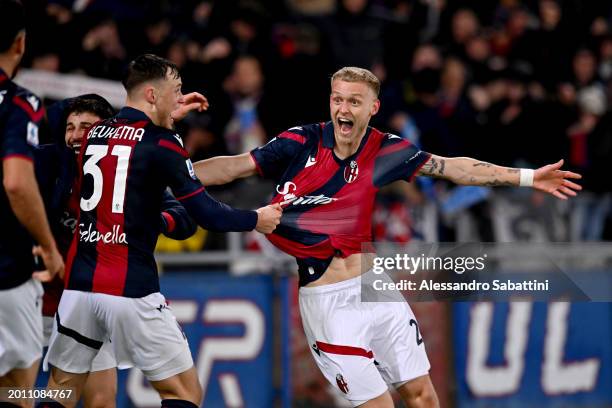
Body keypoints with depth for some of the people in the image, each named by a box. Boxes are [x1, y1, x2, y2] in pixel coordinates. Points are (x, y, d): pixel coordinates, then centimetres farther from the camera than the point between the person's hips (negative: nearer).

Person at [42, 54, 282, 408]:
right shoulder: (162, 143, -6)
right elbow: (207, 215, -7)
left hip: (79, 284, 6)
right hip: (130, 289, -6)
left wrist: (167, 118, 36)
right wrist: (257, 220, 9)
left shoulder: (95, 133, 13)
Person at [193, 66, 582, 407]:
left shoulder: (386, 150, 0)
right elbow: (234, 166, -8)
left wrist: (527, 177, 6)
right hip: (328, 300, -4)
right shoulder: (301, 143, -8)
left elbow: (453, 167, 7)